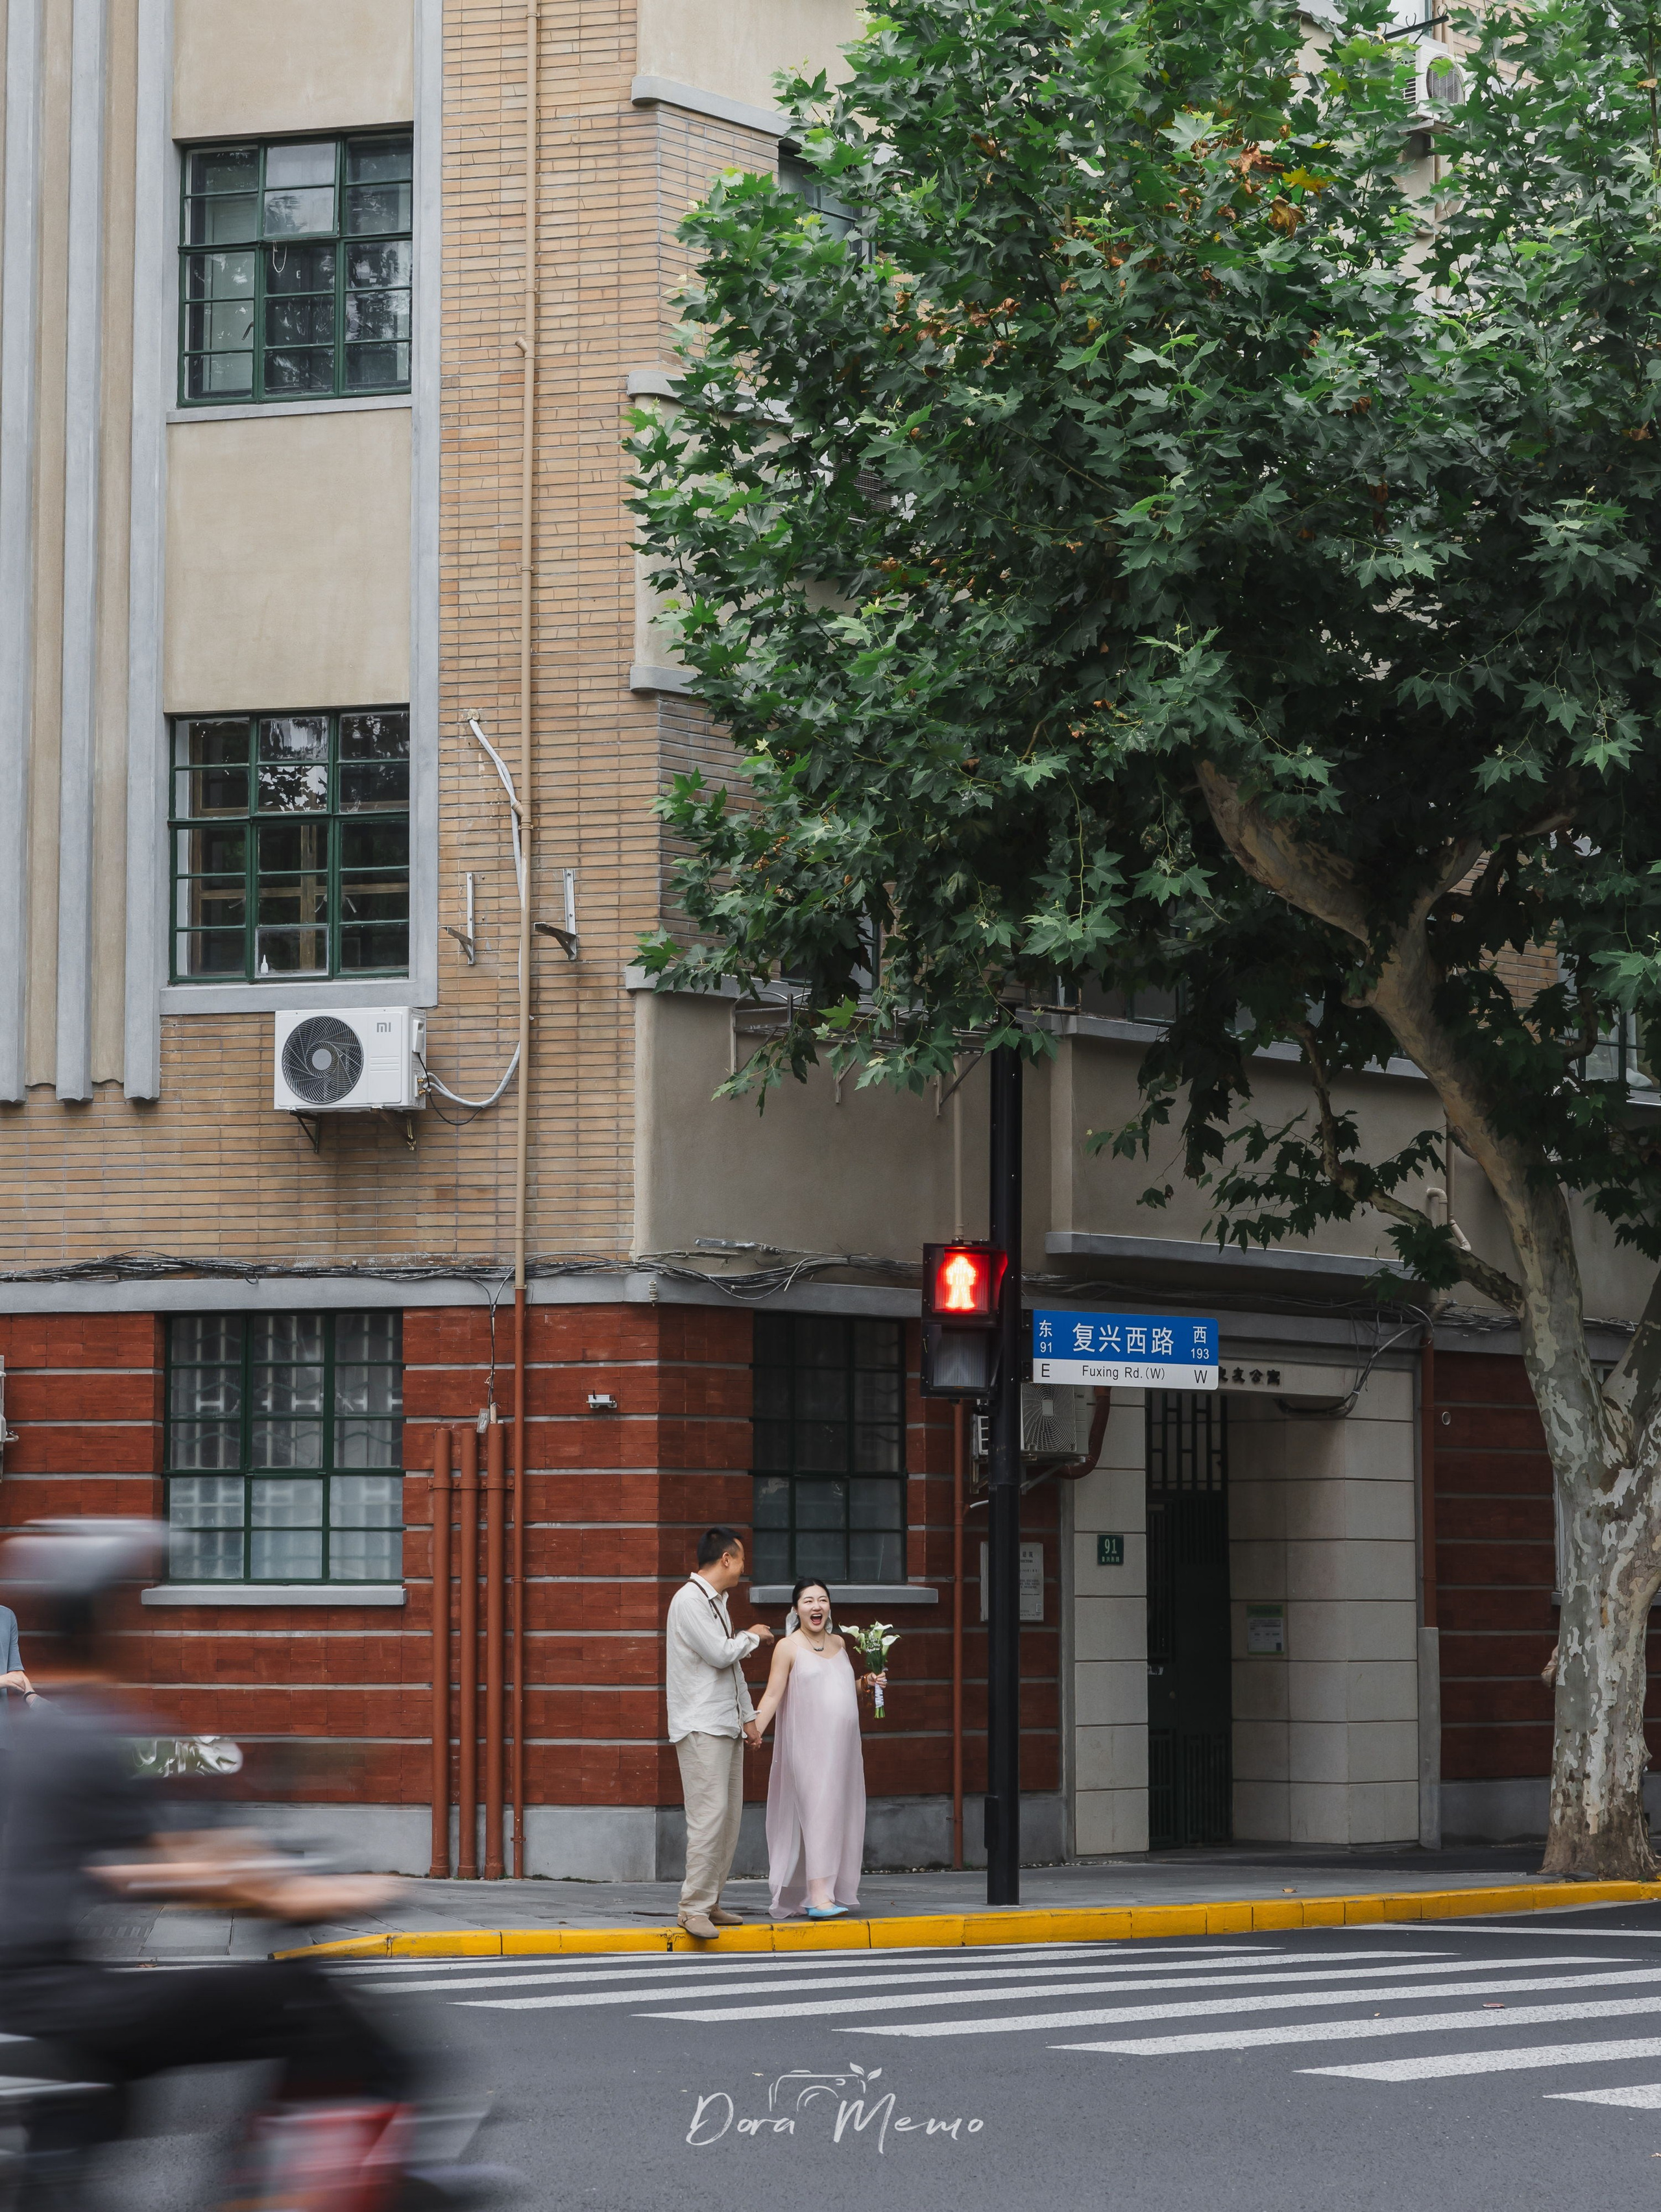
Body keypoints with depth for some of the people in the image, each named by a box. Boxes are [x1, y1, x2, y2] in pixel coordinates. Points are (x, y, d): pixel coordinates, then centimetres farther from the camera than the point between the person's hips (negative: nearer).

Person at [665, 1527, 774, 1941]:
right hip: (701, 1727, -10)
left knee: (729, 1817, 6)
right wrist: (752, 1636, 1)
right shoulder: (690, 1600, -11)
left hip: (727, 1725, 10)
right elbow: (720, 1653, -17)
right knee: (709, 1815, -15)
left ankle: (711, 1904, 10)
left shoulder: (716, 1602, 19)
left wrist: (748, 1717, 19)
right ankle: (694, 1907, -14)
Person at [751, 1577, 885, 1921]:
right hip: (808, 1745, -6)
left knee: (840, 1814, 5)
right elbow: (772, 1695, -8)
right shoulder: (788, 1647, -4)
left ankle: (833, 1890, 11)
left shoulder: (838, 1643, 14)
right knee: (818, 1812, -14)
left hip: (842, 1745, 6)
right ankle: (818, 1896, -18)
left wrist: (865, 1684, 9)